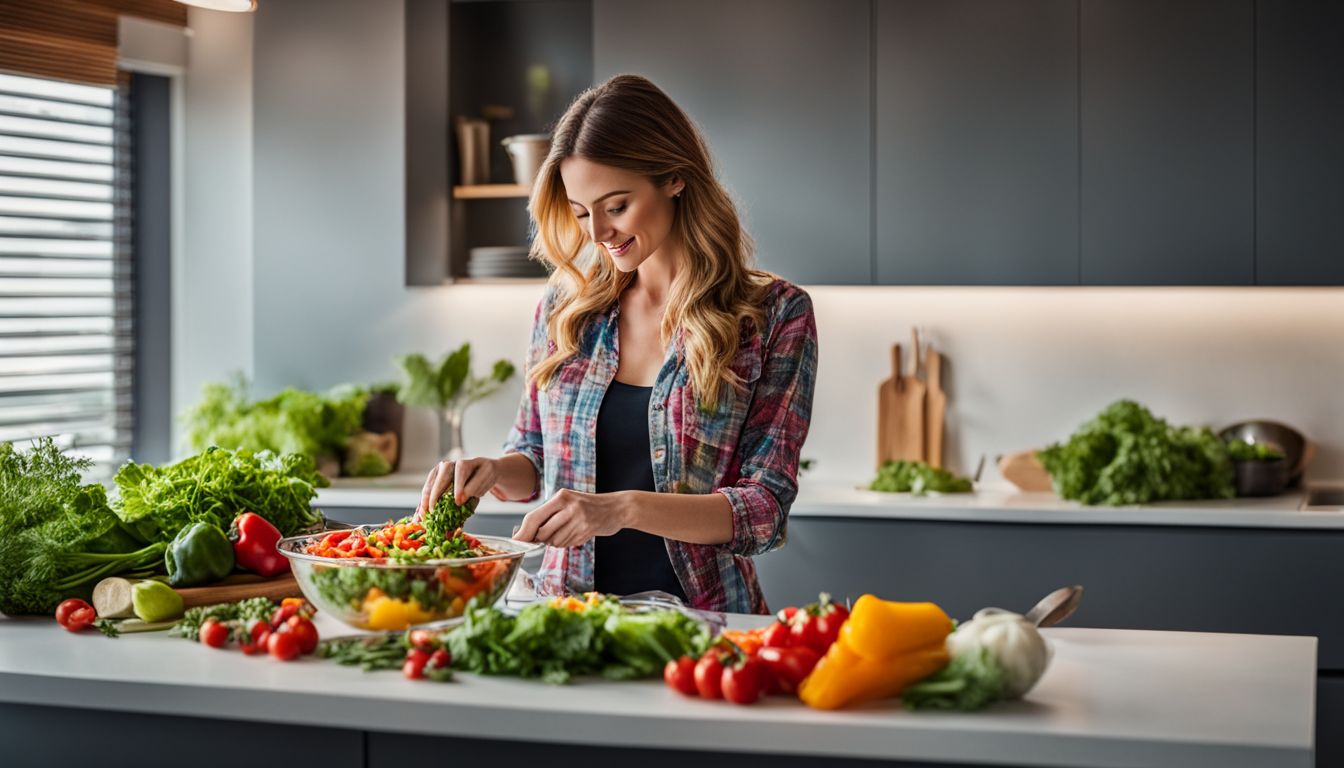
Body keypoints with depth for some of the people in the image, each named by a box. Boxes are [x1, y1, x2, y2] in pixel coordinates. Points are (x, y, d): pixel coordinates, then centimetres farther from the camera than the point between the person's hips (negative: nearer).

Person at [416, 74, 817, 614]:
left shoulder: (774, 315, -2)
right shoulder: (566, 305, 9)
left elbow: (766, 508, -7)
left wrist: (624, 508, -21)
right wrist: (495, 472, -3)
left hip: (697, 620, -3)